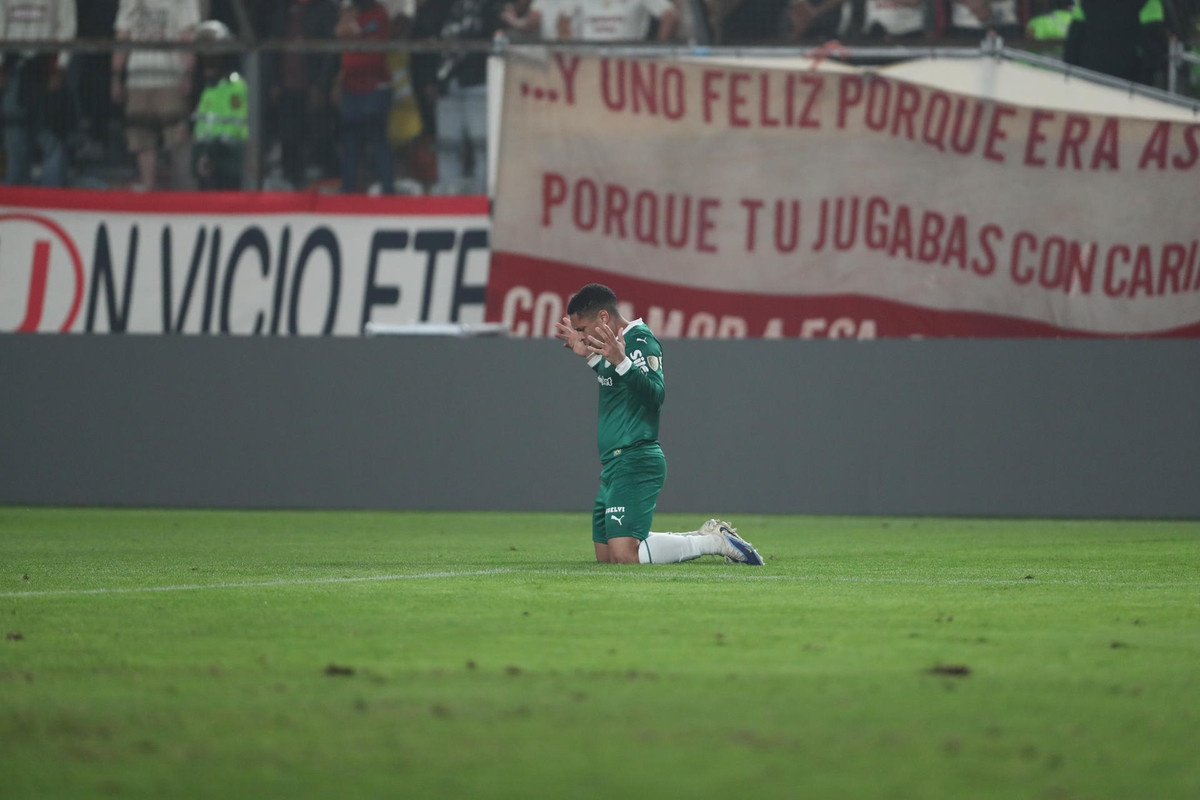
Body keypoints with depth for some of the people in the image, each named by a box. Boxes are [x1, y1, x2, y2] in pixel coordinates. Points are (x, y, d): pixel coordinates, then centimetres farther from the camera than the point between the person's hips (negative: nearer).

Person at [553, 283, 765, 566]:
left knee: (623, 556, -21)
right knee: (605, 556, 9)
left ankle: (716, 542, -7)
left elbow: (655, 395, -27)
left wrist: (621, 362, -39)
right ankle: (706, 537, 15)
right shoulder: (617, 343, 15)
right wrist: (589, 356, 29)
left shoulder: (640, 340, -13)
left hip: (635, 464, -10)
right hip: (614, 465, 10)